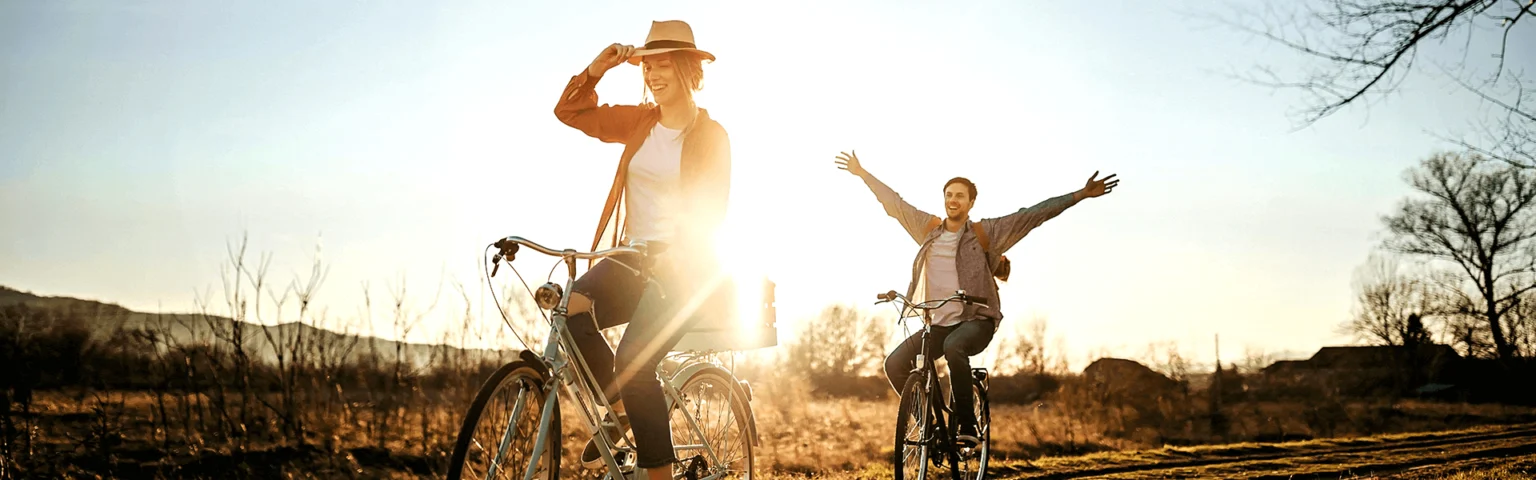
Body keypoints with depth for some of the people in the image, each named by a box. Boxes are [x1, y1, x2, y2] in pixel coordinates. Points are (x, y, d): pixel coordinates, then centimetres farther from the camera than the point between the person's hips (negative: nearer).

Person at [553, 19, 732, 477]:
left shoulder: (712, 135, -4)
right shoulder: (637, 121, 9)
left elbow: (710, 211, -11)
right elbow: (570, 112, 12)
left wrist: (675, 253, -25)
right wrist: (597, 68, -3)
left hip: (682, 268, -5)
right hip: (631, 259, 5)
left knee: (633, 362, -22)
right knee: (571, 310, -24)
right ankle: (618, 411, -3)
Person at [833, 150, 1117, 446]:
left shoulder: (985, 233, -1)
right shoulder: (929, 229, 9)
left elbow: (1034, 214, -6)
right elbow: (895, 204, 17)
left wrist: (1081, 195, -10)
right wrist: (861, 173, 22)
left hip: (977, 321, -5)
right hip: (938, 323, 5)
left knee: (954, 347, -38)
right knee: (895, 364, -12)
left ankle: (967, 425, -28)